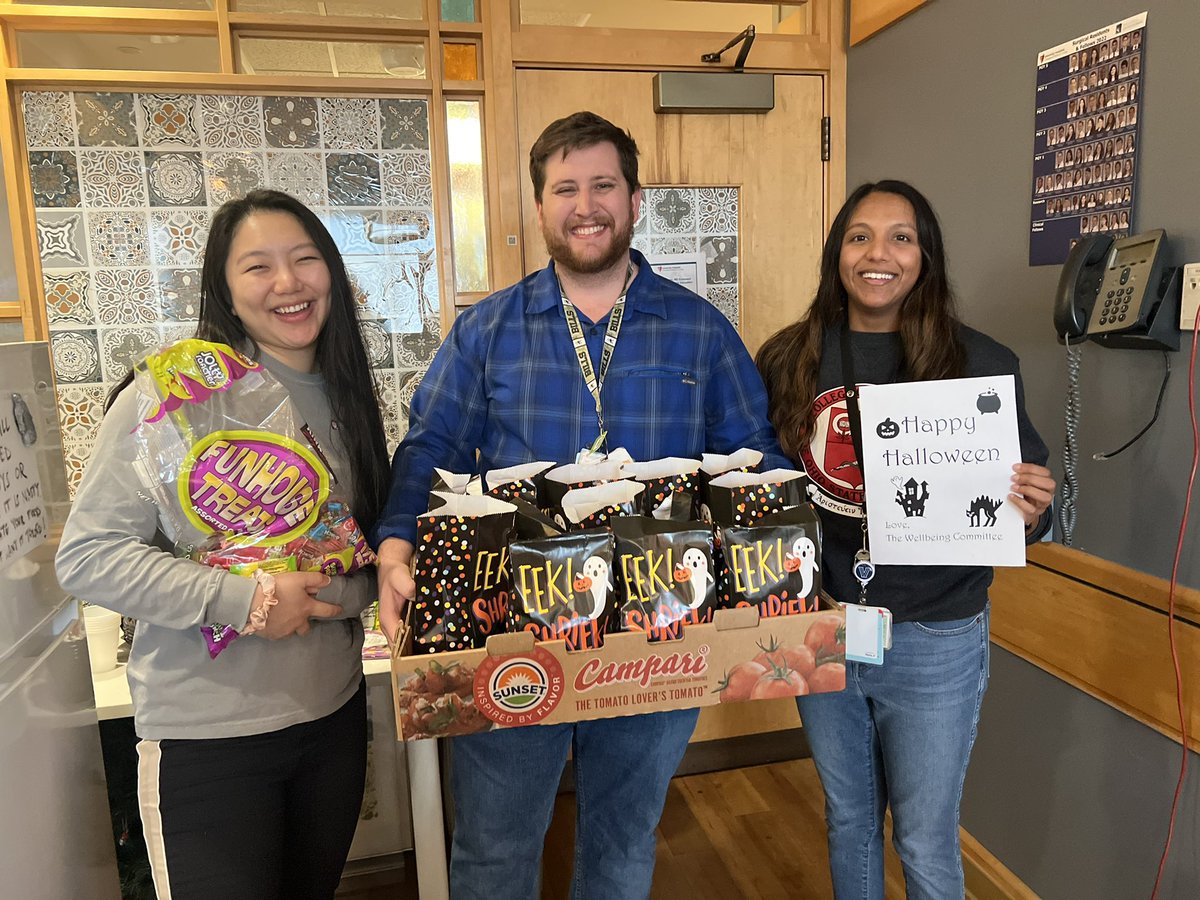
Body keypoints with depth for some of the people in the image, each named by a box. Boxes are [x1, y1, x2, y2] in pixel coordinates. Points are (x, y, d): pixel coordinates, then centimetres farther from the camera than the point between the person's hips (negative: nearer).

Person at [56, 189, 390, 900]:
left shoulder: (346, 400, 3)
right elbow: (89, 557, -14)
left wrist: (320, 592, -16)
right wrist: (243, 599, -24)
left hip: (334, 714, 5)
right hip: (207, 734, -5)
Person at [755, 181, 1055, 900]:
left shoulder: (981, 364, -9)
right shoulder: (789, 360, -3)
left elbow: (1026, 505, -2)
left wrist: (1031, 510, -23)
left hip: (934, 643, -2)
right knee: (848, 817, 24)